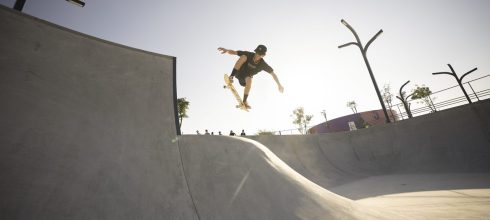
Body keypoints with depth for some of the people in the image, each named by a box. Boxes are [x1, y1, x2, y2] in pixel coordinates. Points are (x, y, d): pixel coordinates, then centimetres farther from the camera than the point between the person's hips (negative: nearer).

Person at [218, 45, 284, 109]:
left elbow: (273, 74, -10)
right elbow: (234, 52, -17)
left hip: (246, 77, 1)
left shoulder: (263, 64, -17)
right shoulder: (249, 55, -18)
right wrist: (227, 50, -37)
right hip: (238, 73, 0)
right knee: (244, 56, -24)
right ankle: (231, 76, -29)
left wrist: (279, 85, -12)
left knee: (249, 80, -37)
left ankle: (244, 101, -21)